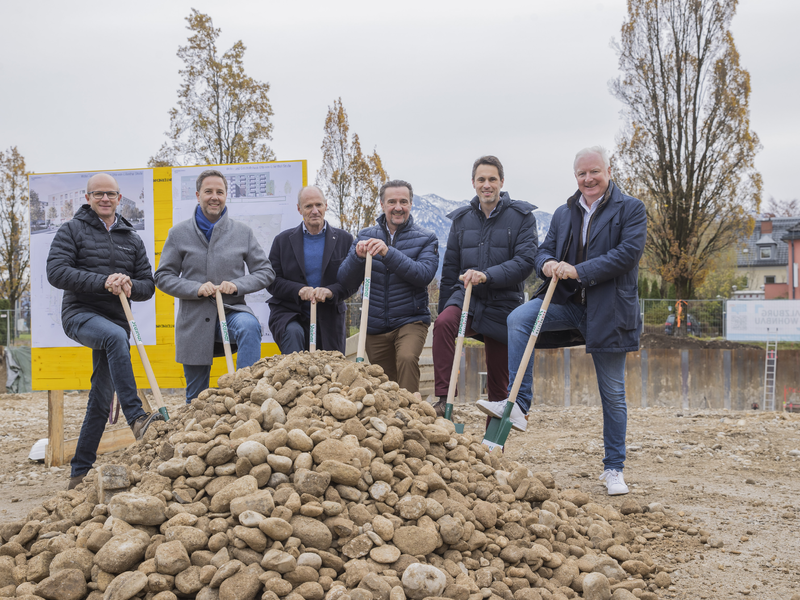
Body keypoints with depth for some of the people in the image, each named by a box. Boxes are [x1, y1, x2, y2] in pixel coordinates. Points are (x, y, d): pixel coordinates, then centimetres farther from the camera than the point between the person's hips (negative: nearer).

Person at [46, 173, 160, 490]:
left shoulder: (132, 239, 17)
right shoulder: (72, 230, 5)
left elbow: (148, 285, 14)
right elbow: (56, 271, -9)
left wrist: (130, 285, -10)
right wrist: (102, 282, -19)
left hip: (116, 319, 5)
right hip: (80, 313, -4)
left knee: (101, 400, 4)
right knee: (115, 336, -38)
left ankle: (80, 472, 14)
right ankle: (136, 417, -43)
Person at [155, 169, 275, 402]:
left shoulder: (243, 232, 6)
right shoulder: (179, 233, 5)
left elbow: (265, 272, 7)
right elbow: (163, 276, 4)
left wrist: (237, 285, -12)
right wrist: (196, 288, -13)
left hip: (232, 310, -1)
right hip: (194, 320, 1)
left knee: (249, 326, -37)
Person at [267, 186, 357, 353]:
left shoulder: (344, 239, 6)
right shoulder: (283, 240, 6)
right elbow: (272, 281, 1)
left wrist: (330, 291, -19)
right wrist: (298, 290, -18)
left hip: (329, 320, 2)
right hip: (289, 314, -1)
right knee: (293, 332, -33)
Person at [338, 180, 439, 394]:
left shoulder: (425, 239, 1)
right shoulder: (365, 237, 8)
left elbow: (424, 275, -17)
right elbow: (346, 281, 2)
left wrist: (388, 253, -27)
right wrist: (358, 256, -19)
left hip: (411, 320, -3)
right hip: (375, 326, 3)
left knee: (407, 359, -31)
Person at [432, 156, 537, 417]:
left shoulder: (521, 216, -1)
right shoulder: (461, 218, 9)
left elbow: (525, 261, -13)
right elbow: (450, 268, 14)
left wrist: (487, 275, -27)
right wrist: (444, 309, 13)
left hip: (503, 304, -2)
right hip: (466, 297, 2)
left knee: (499, 380, 5)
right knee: (444, 323, -32)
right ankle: (443, 400, -31)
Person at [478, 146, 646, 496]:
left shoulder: (631, 209, -1)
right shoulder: (564, 214, 15)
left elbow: (629, 252, -14)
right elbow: (545, 250, 14)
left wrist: (578, 271, -20)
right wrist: (548, 264, -12)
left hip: (609, 311, -4)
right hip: (567, 302, 4)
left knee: (613, 393, 4)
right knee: (518, 319, -24)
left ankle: (613, 468, 18)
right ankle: (518, 404, -23)